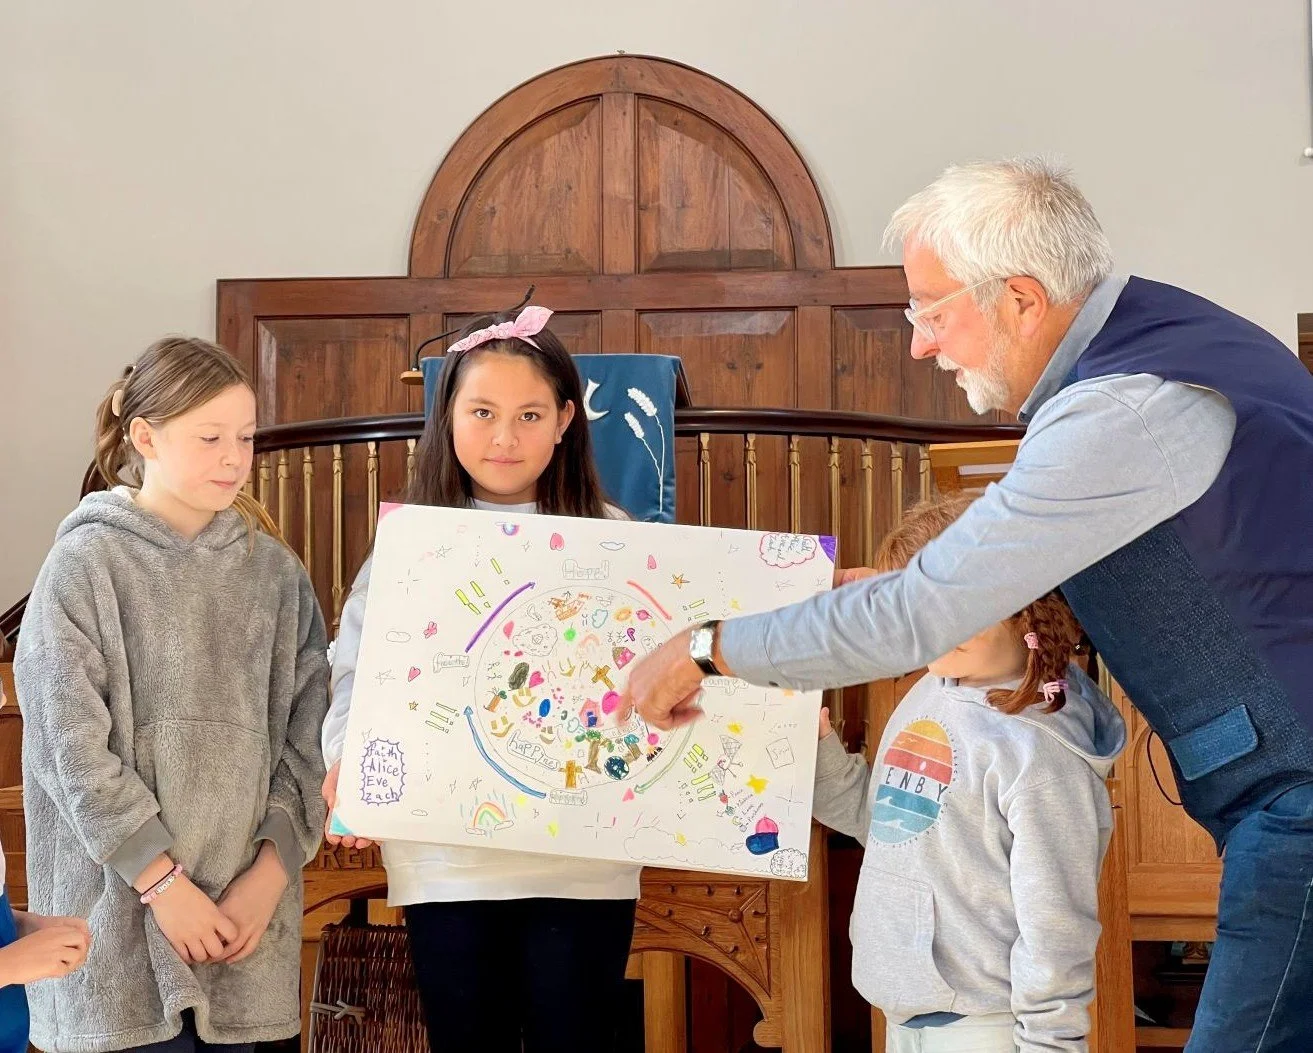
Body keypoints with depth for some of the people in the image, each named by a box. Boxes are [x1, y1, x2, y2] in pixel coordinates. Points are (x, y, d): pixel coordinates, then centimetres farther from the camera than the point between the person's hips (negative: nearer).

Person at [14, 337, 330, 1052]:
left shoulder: (274, 569, 6)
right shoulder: (86, 565, -5)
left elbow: (304, 733, 5)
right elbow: (73, 746, -10)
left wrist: (272, 869, -5)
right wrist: (163, 880, -12)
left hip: (249, 898, 3)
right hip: (123, 906, -3)